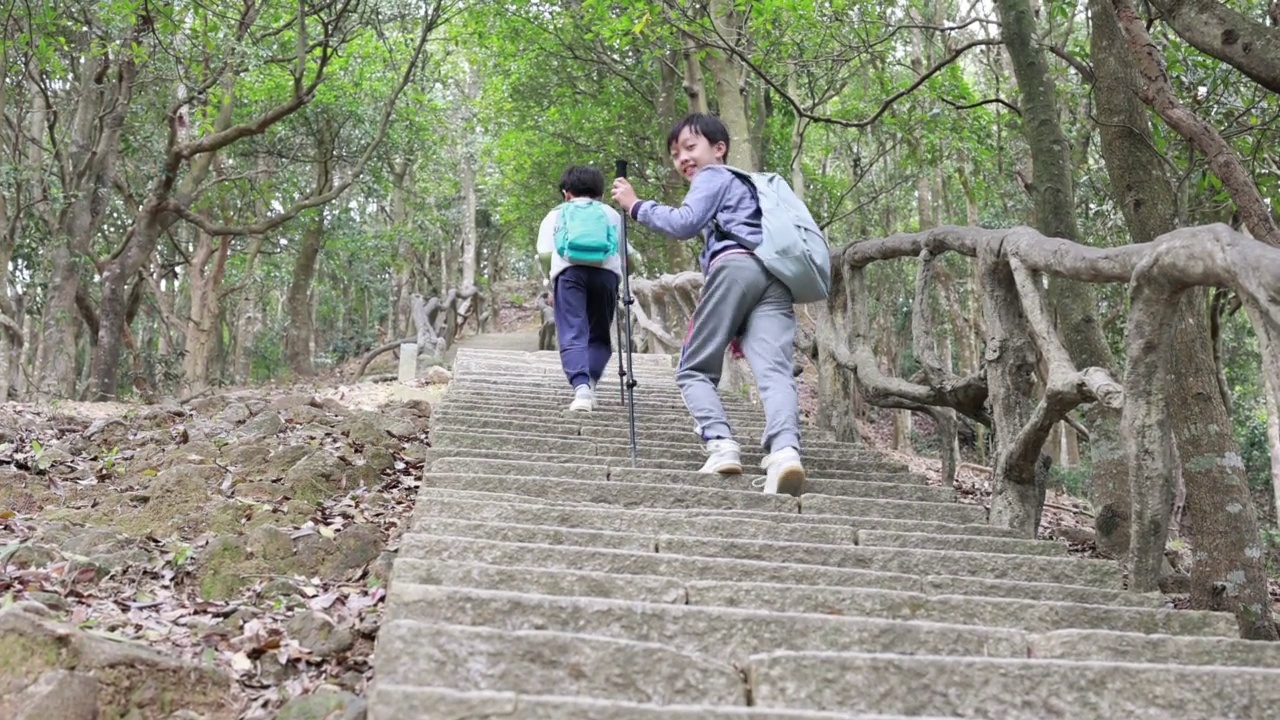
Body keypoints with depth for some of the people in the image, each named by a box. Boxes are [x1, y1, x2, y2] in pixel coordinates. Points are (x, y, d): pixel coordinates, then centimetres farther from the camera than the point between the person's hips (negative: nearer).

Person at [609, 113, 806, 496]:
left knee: (693, 370, 2)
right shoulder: (743, 185, 41)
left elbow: (684, 223, -2)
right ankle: (784, 450, -42)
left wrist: (636, 205, 9)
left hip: (736, 265, -6)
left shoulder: (713, 176, 17)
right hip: (775, 277, 7)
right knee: (774, 370, -17)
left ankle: (721, 443, -21)